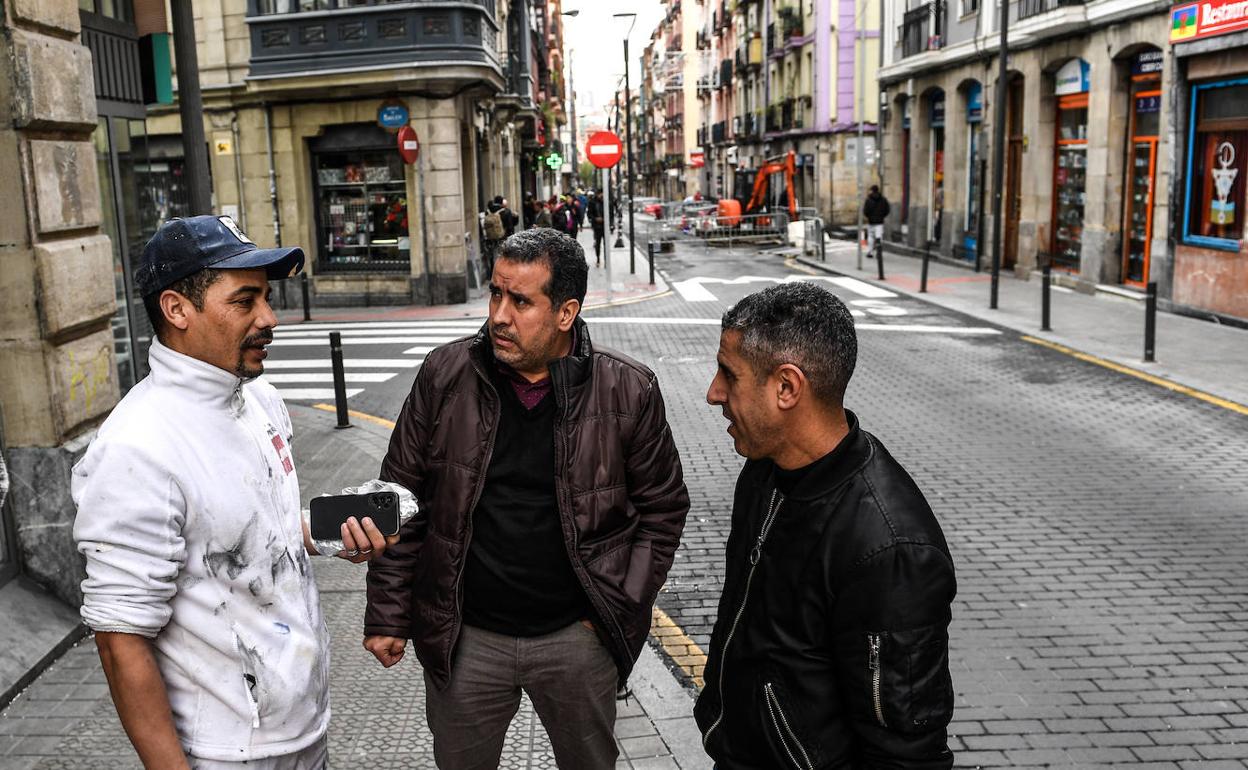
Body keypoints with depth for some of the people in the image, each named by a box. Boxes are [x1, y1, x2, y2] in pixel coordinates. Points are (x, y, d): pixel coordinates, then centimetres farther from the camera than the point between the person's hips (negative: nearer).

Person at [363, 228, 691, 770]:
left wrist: (622, 605, -3)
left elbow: (663, 505, 2)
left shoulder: (628, 392, -10)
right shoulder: (446, 375, -7)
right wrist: (387, 615, 1)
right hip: (463, 638, 1)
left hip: (578, 637, 0)